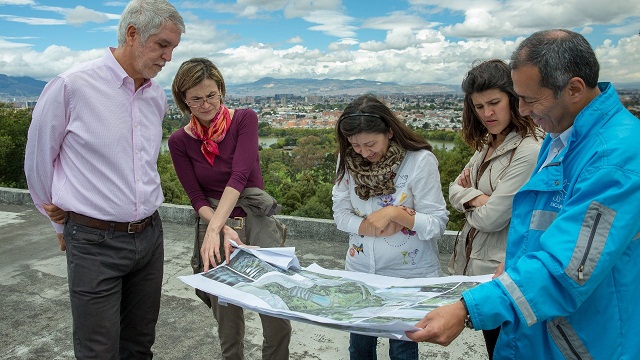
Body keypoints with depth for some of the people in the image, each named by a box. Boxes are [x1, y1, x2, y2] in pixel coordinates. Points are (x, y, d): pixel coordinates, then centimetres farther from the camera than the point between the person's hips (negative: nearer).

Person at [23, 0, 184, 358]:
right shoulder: (72, 86, -12)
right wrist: (61, 221, 11)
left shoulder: (158, 96, 5)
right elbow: (38, 161, 0)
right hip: (95, 242, -5)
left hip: (150, 234, 5)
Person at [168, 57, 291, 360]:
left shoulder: (244, 119, -5)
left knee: (278, 319, -6)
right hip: (215, 226, 1)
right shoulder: (180, 141, 1)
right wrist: (224, 230, -20)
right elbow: (197, 198, -2)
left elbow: (239, 176, -17)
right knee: (227, 318, 7)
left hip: (257, 221, -1)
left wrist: (214, 228, -28)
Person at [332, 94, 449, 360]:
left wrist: (393, 213, -27)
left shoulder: (420, 160, -18)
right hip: (360, 271, 4)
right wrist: (373, 226, -19)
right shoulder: (348, 159, -7)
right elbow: (341, 215, -3)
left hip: (409, 274, -3)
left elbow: (437, 225, -15)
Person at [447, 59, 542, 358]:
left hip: (500, 271, -8)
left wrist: (469, 197, -2)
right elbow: (455, 190, 7)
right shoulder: (487, 145, 6)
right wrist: (476, 198, -14)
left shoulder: (529, 151, -22)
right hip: (474, 261, 8)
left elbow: (491, 218, -22)